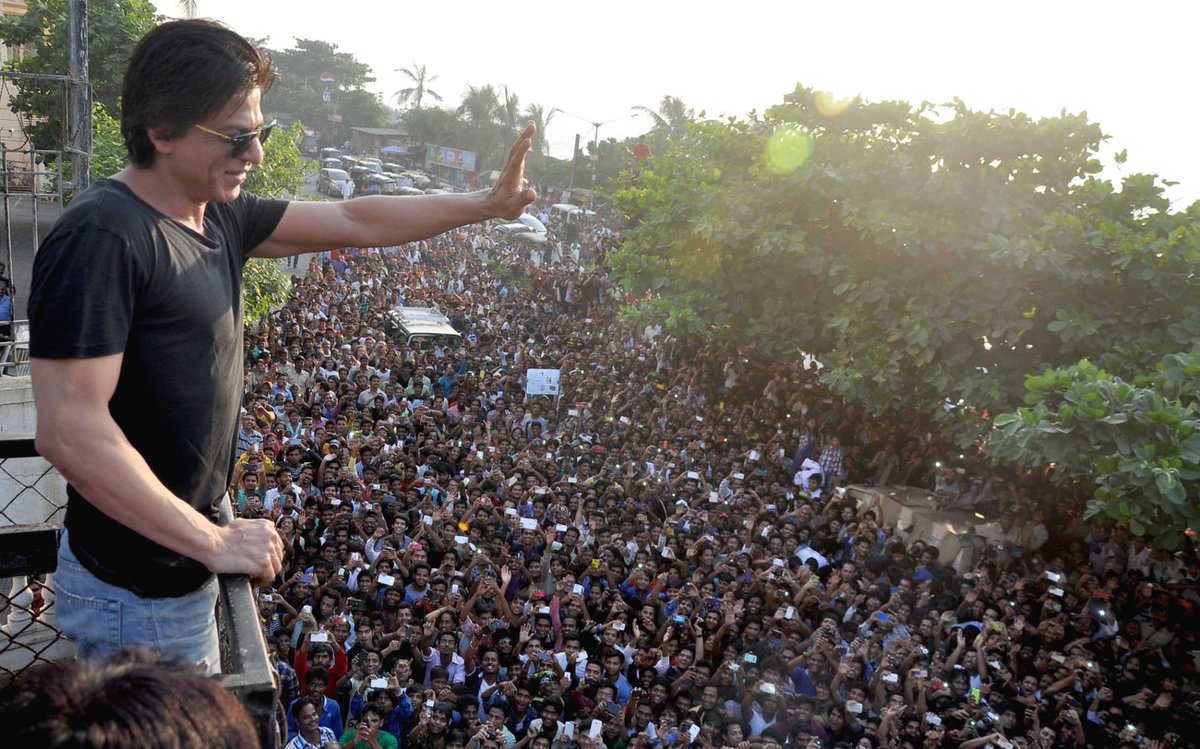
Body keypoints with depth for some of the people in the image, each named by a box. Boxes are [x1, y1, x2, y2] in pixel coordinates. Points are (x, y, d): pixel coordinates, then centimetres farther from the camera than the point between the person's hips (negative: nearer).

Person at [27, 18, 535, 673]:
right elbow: (68, 432, -30)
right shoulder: (102, 237, -25)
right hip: (140, 591, -8)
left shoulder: (219, 215, 2)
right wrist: (213, 542, -24)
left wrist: (487, 204, 8)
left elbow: (349, 222, 9)